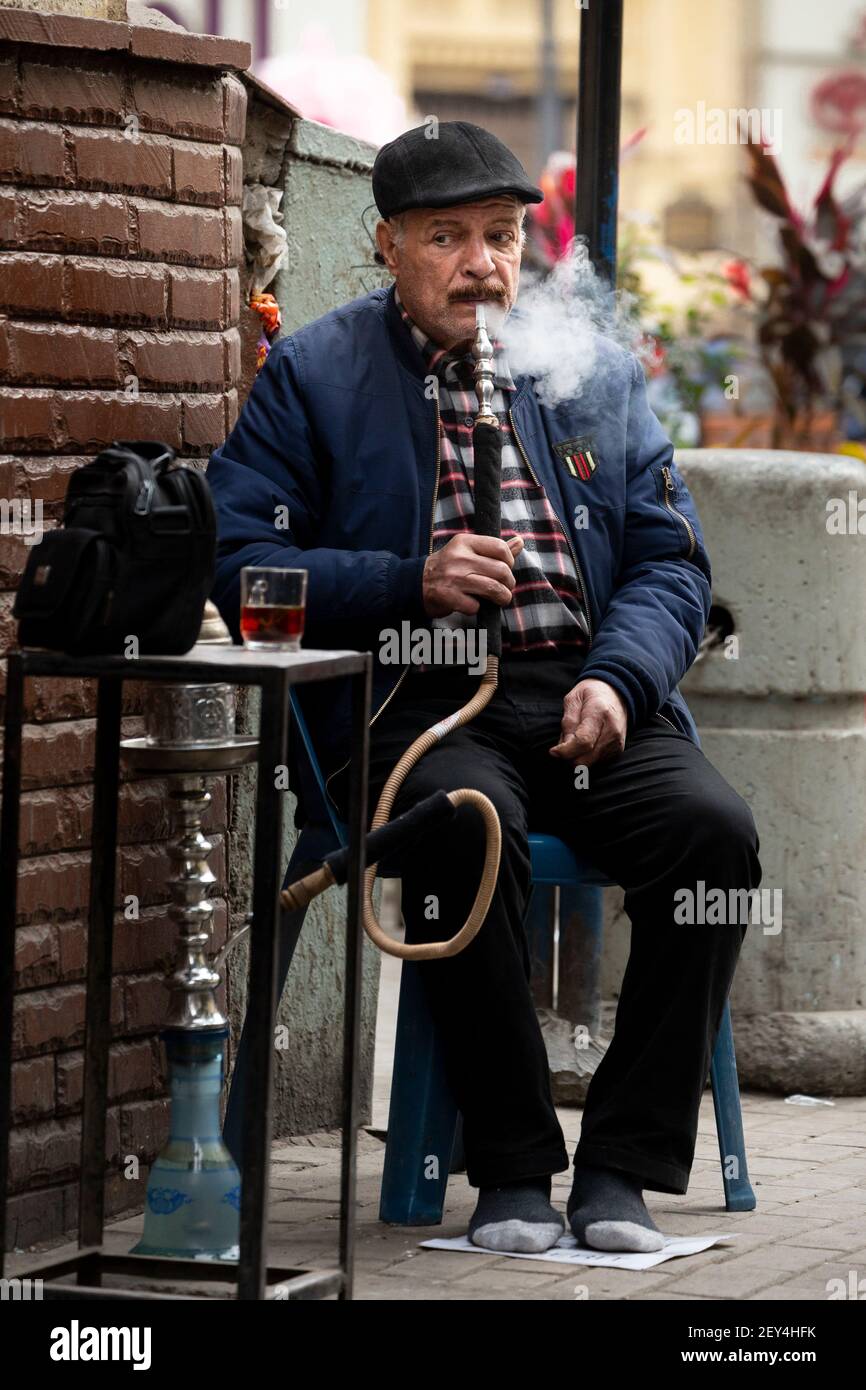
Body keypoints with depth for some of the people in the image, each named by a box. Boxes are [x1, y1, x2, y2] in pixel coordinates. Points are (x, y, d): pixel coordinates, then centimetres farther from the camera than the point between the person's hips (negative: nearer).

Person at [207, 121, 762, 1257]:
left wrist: (617, 680, -6)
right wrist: (413, 584, -12)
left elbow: (673, 563, 14)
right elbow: (241, 560, 0)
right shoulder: (311, 376, 9)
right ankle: (511, 1167, -23)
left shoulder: (602, 376, 19)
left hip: (592, 697, 3)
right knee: (468, 824, -37)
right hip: (418, 698, -3)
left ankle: (621, 1165, -18)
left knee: (714, 826, -26)